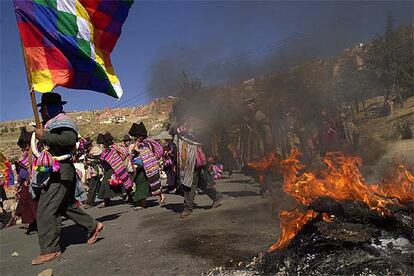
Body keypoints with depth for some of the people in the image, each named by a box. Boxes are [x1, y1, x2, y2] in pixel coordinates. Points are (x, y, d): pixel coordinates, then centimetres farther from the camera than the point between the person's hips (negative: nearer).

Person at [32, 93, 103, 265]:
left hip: (59, 172, -11)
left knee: (45, 210, -10)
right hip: (54, 172, 11)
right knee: (66, 206, 16)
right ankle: (93, 226, 25)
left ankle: (49, 250, -5)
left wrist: (44, 136, -22)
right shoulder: (52, 122, 22)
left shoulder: (61, 120, -8)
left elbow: (70, 139, -26)